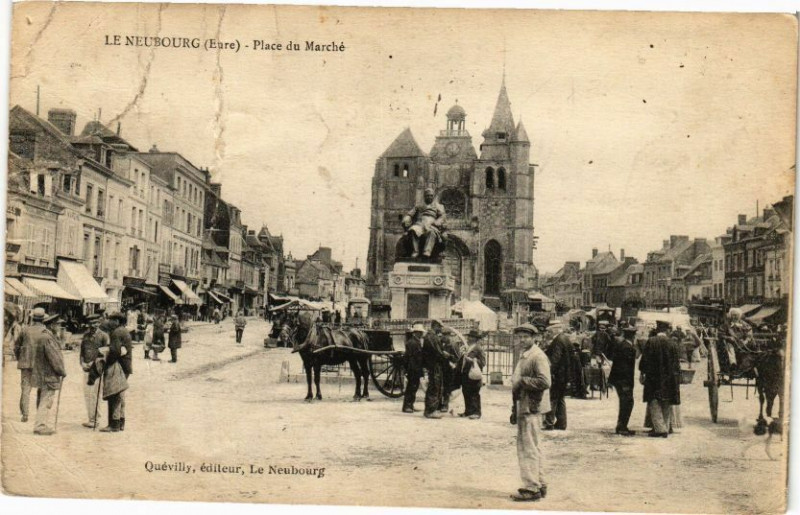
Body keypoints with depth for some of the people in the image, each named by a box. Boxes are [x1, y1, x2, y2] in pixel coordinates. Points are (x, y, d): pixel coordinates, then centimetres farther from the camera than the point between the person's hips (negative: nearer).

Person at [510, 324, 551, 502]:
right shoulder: (524, 356, 17)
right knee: (531, 448, 17)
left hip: (531, 408, -11)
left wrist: (521, 381, -19)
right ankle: (539, 484, 26)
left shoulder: (538, 356, -13)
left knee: (528, 449, -7)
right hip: (523, 407, 11)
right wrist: (515, 385, 12)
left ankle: (532, 489, -3)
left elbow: (545, 382, -24)